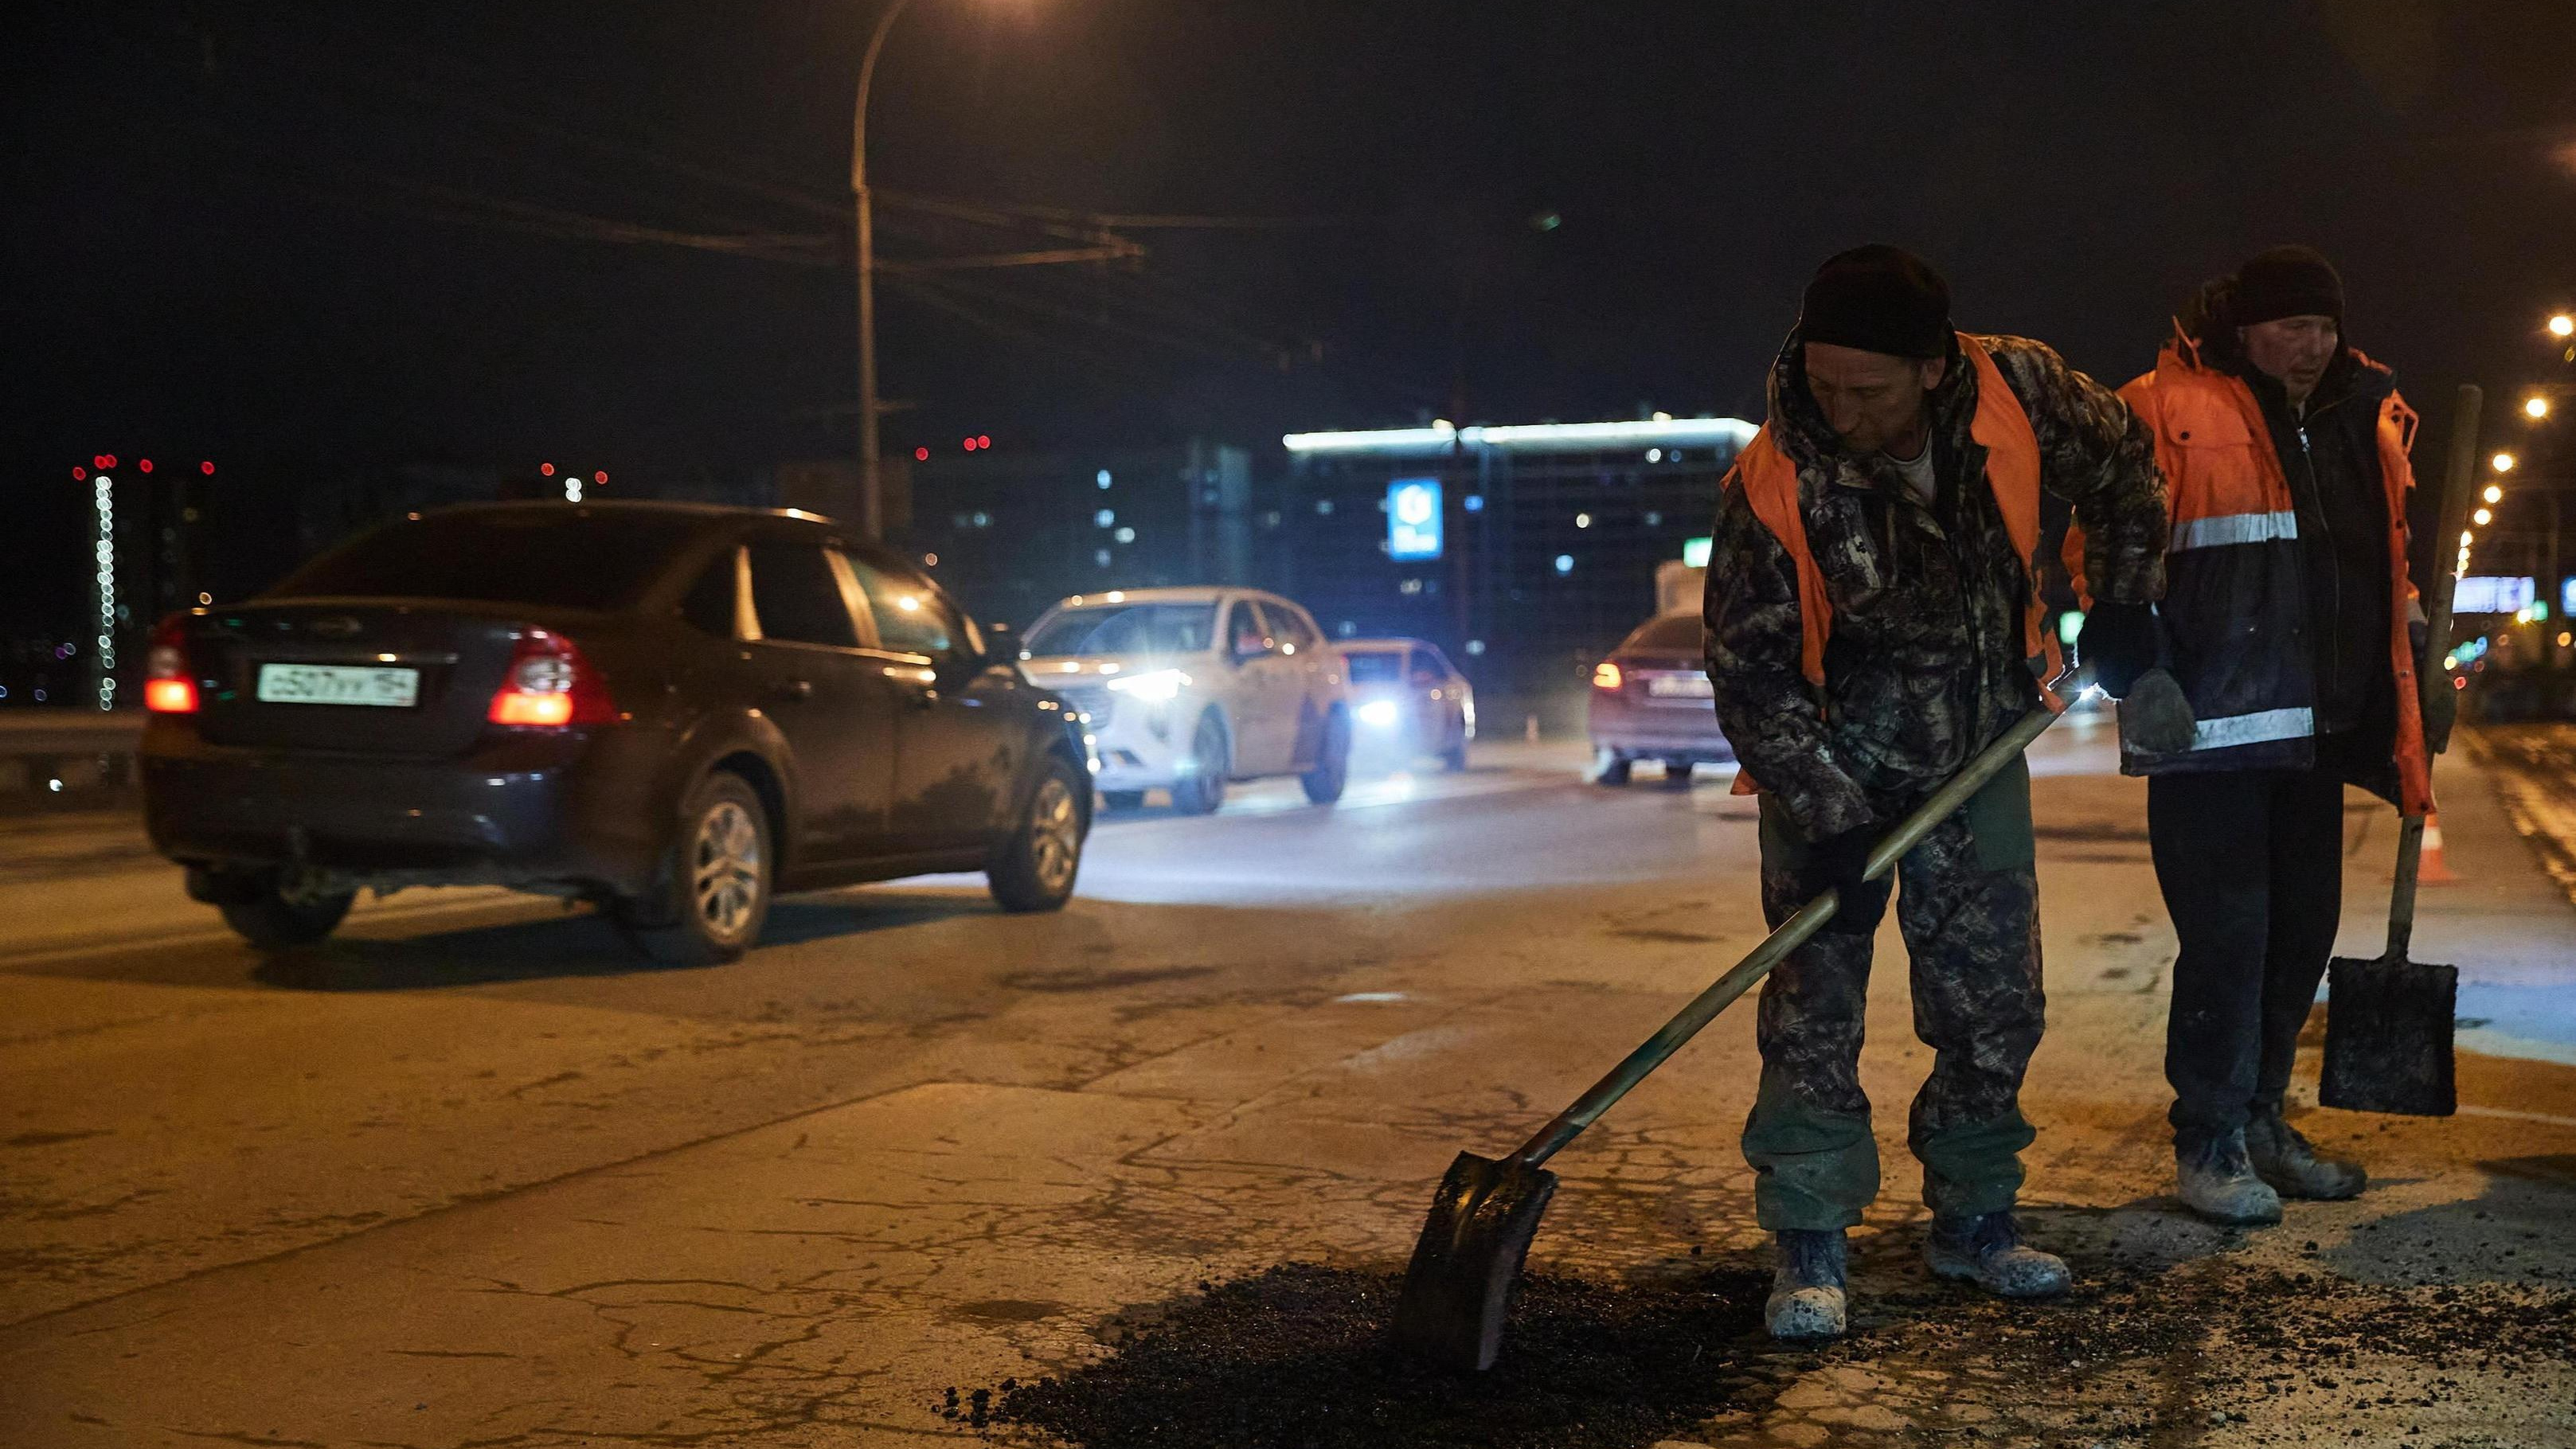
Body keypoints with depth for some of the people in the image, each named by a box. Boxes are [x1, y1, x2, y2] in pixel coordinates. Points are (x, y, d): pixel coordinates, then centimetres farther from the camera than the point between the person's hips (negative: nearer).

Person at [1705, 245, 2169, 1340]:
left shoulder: (2017, 390, -18)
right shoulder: (1773, 487, -26)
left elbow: (2120, 463, 5)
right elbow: (1748, 671, -19)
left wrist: (2122, 606, 4)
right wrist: (1834, 822, -22)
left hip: (1978, 759, 4)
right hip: (1831, 770, -3)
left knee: (1997, 1002, 9)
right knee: (1814, 1011, -6)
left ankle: (1972, 1219, 25)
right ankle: (1807, 1248, 4)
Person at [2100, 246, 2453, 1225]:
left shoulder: (2363, 420, 15)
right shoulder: (2168, 411, -6)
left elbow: (2390, 557, 26)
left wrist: (2416, 666, 21)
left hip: (2317, 728, 7)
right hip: (2213, 726, -7)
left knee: (2302, 930, 12)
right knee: (2228, 933, -7)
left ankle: (2259, 1118, 27)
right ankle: (2209, 1144, 4)